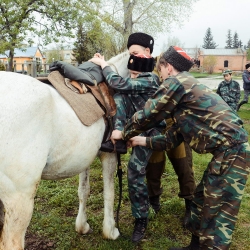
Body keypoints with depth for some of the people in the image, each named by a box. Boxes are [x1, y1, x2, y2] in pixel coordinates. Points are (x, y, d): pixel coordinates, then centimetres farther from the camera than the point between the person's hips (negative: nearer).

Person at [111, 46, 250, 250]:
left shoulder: (177, 81, -8)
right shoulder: (186, 87, 21)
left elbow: (147, 116, -6)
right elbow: (173, 139, 20)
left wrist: (124, 134, 10)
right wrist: (142, 141, 25)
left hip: (232, 151, -10)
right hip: (227, 151, 10)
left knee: (218, 211, -1)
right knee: (202, 199, 20)